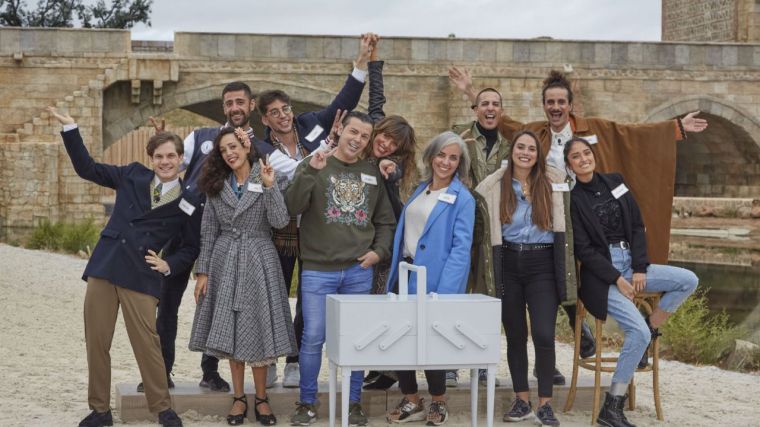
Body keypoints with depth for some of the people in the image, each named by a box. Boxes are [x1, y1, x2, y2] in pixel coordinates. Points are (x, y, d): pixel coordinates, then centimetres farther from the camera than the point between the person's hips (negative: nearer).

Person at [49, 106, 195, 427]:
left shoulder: (189, 203, 2)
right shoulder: (133, 175, 8)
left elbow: (192, 247, 11)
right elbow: (87, 169, 14)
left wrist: (169, 265, -5)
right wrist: (70, 128, 11)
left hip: (141, 275, -3)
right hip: (103, 267, 3)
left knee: (147, 343, -6)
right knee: (96, 342, 5)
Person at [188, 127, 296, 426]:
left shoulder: (266, 178, -1)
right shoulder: (216, 186, 6)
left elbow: (280, 221, -13)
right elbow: (208, 232, 6)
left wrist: (270, 186, -21)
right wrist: (202, 271, 1)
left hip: (259, 262, -2)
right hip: (225, 263, 3)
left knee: (258, 330, 0)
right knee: (230, 331, 5)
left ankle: (261, 398, 12)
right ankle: (239, 398, 15)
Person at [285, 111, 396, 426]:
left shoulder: (372, 174, 10)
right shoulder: (314, 166, 1)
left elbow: (385, 221, 16)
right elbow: (292, 208, -13)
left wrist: (379, 251, 1)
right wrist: (311, 171, -23)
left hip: (359, 271, 3)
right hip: (318, 270, -3)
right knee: (313, 338, -3)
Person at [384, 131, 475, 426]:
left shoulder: (462, 199, -9)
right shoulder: (420, 190, 12)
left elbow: (461, 247, -16)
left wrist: (444, 291, -23)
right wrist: (395, 274, 8)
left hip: (435, 281, -6)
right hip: (407, 275, 6)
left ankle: (438, 403, 23)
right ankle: (412, 401, 20)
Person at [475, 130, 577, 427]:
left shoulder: (553, 183, 4)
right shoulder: (494, 186, 2)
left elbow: (564, 222, 13)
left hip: (542, 264, -1)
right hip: (508, 264, 1)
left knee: (544, 335, -10)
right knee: (515, 335, 8)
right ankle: (522, 401, 19)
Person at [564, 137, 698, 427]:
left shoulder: (615, 182, 9)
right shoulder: (572, 199, -6)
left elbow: (637, 227, 8)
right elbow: (583, 249, -9)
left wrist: (639, 269, -4)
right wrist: (616, 278, -14)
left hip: (631, 264, 6)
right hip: (600, 273, -6)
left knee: (688, 281, -11)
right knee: (639, 331, -22)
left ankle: (651, 331, 4)